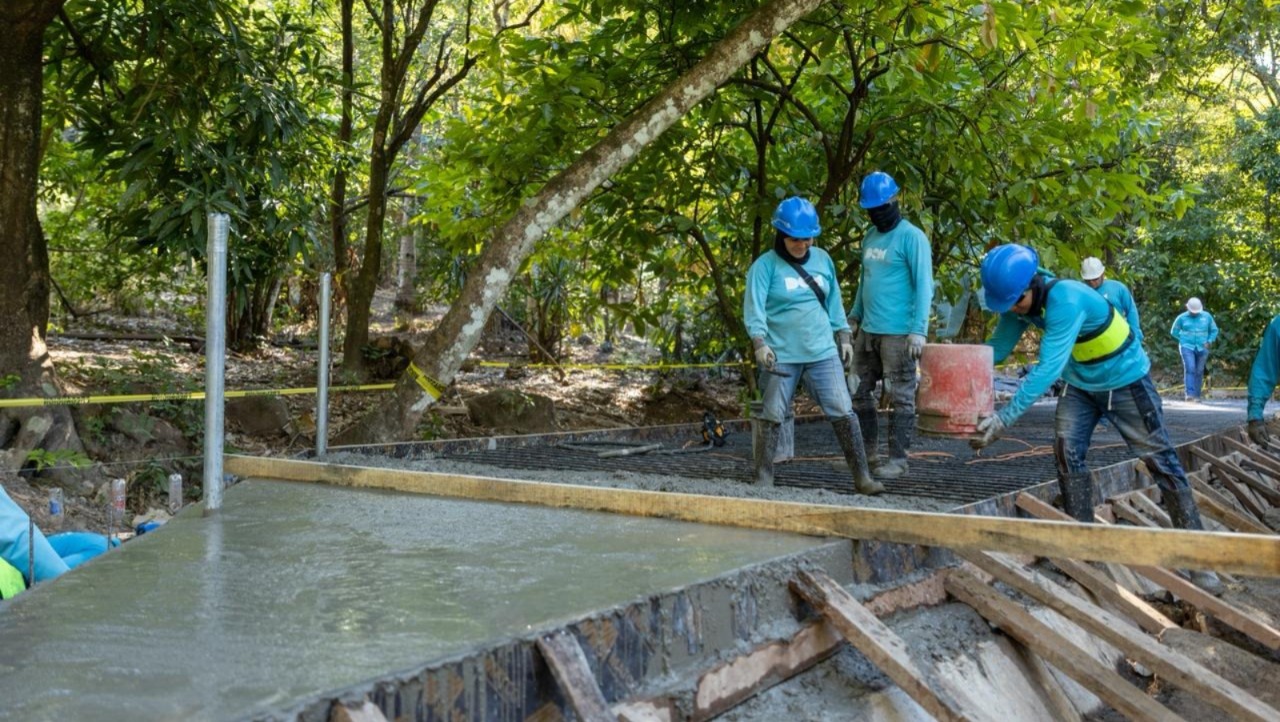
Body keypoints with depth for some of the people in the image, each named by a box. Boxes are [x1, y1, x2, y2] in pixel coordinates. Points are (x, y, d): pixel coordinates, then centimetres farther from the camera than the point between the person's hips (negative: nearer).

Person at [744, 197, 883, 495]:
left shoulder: (822, 259, 11)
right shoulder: (765, 266, -4)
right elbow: (754, 306, -13)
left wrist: (844, 336, 16)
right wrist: (760, 342, -26)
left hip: (823, 352, 3)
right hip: (781, 355, -3)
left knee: (843, 413, -2)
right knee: (772, 417, 3)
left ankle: (862, 477, 3)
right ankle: (763, 478, 14)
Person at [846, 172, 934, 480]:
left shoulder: (911, 237, -9)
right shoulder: (870, 236, 14)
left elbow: (924, 286, -14)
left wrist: (919, 330, -19)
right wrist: (854, 316, 20)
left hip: (898, 333, -8)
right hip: (868, 330, 8)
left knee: (901, 397, -1)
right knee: (859, 391, 12)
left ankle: (898, 459, 6)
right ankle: (869, 451, 24)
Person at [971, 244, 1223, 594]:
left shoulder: (1065, 298, -37)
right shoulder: (1019, 300, -13)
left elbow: (1049, 368, -42)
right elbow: (997, 347, -7)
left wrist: (1004, 418, -46)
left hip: (1125, 379, -7)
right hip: (1081, 384, 7)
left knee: (1160, 460, -2)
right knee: (1067, 451, -6)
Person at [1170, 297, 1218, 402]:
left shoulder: (1207, 316, 4)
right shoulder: (1182, 318, -1)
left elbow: (1214, 330, 15)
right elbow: (1174, 331, 11)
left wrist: (1209, 341, 0)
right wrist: (1184, 339, 0)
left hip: (1201, 348, 3)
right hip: (1187, 347, -2)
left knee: (1199, 372, 4)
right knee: (1190, 369, -18)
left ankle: (1196, 396, 13)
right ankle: (1190, 394, -24)